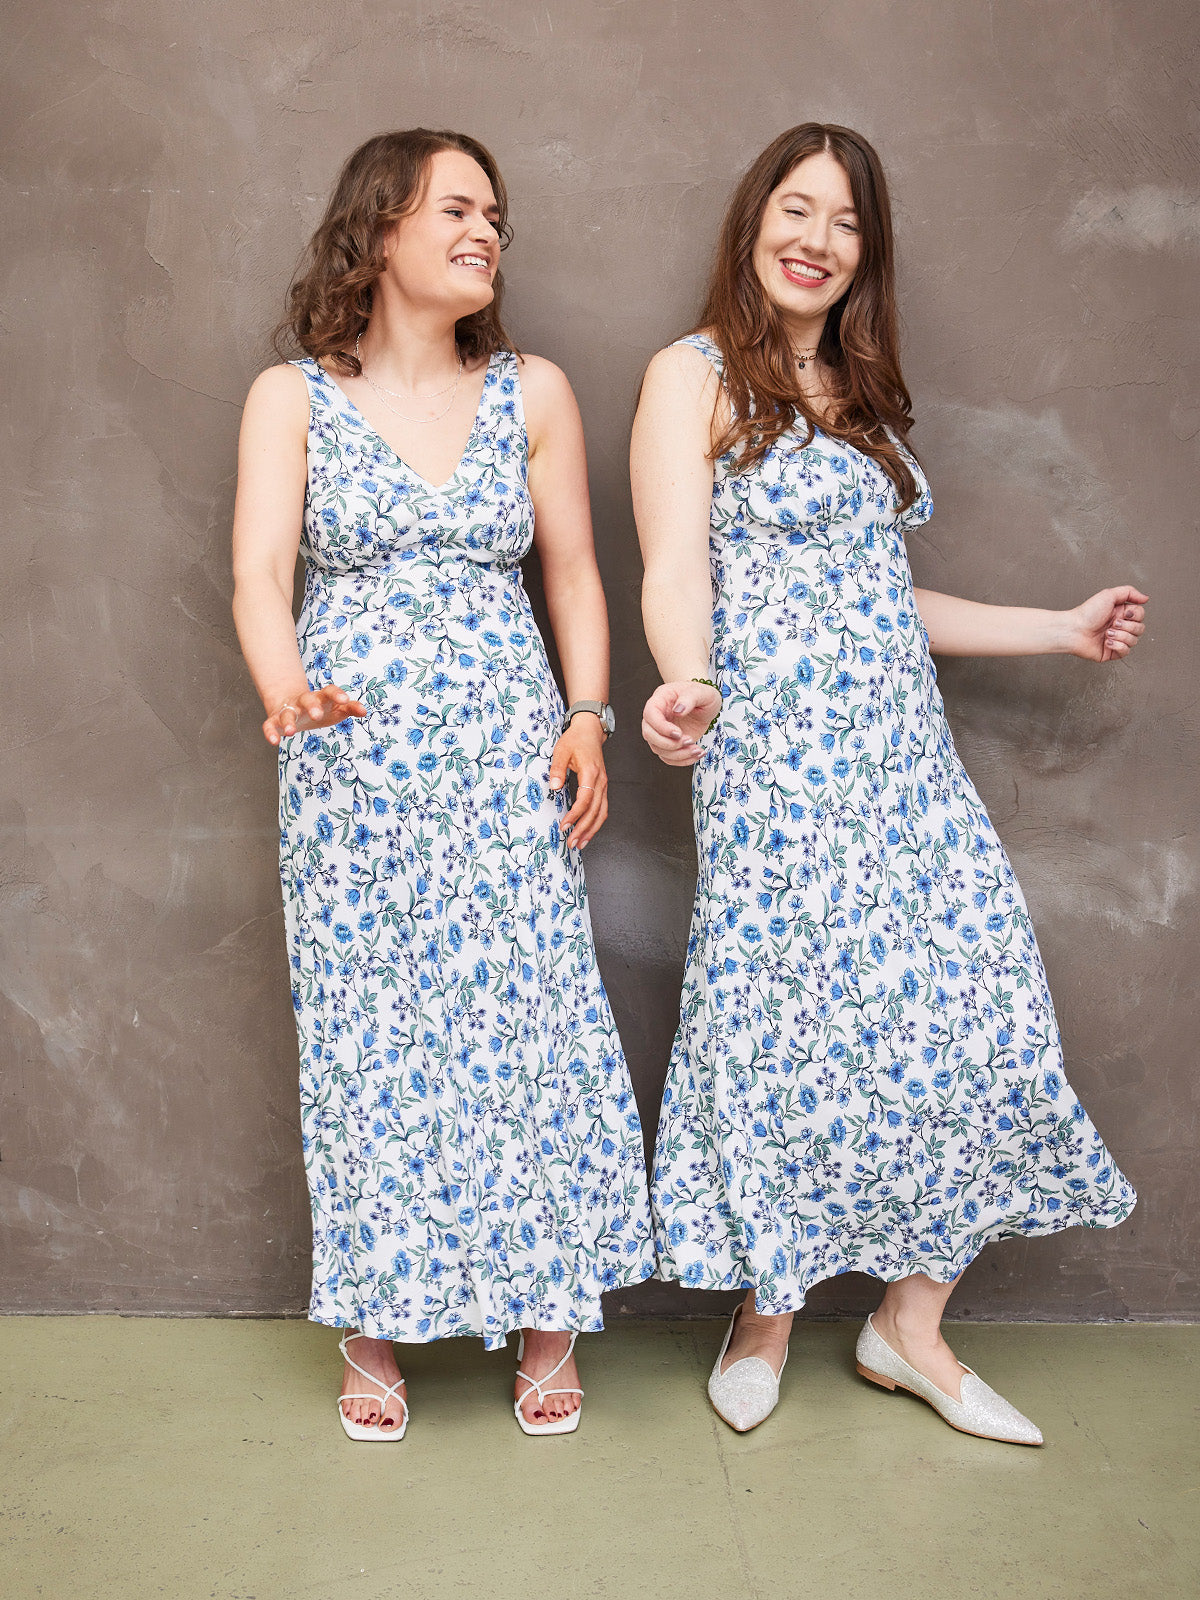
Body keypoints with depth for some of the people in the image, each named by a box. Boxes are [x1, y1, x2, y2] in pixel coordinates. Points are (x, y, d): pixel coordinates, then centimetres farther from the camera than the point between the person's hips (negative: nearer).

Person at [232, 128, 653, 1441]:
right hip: (351, 757, -1)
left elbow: (572, 572, 11)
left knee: (531, 1023, 1)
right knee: (368, 1033, 4)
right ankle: (377, 1329, 19)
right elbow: (261, 572, -9)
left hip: (508, 755, 1)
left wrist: (587, 717, -2)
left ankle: (548, 1316, 18)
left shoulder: (533, 392, 8)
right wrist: (286, 688, -29)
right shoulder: (291, 398, 3)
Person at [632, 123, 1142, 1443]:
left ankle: (911, 1326, 14)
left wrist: (1063, 630, 26)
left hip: (903, 750, 7)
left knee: (971, 1003, -1)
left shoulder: (862, 397, 21)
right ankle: (764, 1315, 19)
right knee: (792, 1028, -4)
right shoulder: (695, 377, 0)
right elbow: (675, 571, -14)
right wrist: (686, 683, -35)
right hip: (775, 753, -6)